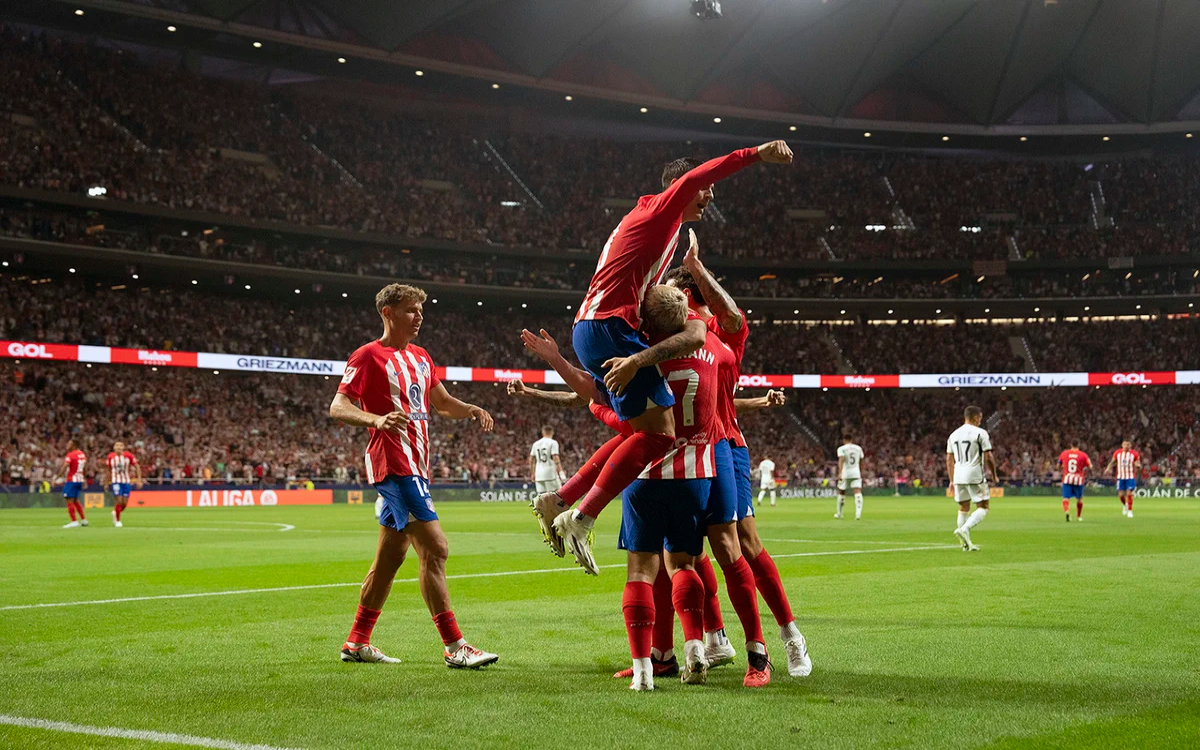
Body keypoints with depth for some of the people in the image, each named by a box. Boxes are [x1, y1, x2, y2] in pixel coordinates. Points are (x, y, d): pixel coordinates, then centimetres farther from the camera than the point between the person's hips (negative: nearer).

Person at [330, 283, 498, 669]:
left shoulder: (420, 357, 17)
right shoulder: (369, 356, -6)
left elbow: (442, 402, 27)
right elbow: (337, 408, -12)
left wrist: (472, 410, 5)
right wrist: (377, 419, -31)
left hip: (414, 467, 9)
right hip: (393, 464, -9)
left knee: (391, 556, 13)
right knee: (434, 548, -14)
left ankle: (357, 643, 22)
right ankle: (454, 647, -12)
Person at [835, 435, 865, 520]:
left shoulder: (841, 449, -3)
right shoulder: (858, 448, 11)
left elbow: (841, 460, -18)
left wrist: (840, 473, -27)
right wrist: (861, 473, 31)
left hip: (845, 473, -2)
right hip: (856, 473, 2)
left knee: (841, 493, 15)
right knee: (858, 493, -7)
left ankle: (839, 514, 27)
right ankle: (858, 514, -25)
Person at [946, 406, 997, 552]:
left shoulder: (954, 435, 12)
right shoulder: (980, 433, -6)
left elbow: (949, 459, 13)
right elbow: (989, 457, -8)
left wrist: (952, 480, 18)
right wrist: (994, 475, 4)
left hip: (958, 476, 6)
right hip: (975, 475, -6)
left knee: (963, 508, 15)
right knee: (983, 508, 3)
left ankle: (966, 544, 13)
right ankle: (964, 529, -19)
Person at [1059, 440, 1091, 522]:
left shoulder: (1064, 453, 4)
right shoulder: (1083, 455, -3)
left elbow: (1059, 465, 13)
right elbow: (1090, 466, -6)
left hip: (1067, 479, 0)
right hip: (1078, 480, 0)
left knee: (1066, 498, -3)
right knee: (1079, 499, 20)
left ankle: (1066, 511, -31)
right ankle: (1078, 516, 31)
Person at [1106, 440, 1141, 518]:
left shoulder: (1135, 454, -3)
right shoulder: (1117, 453, 2)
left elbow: (1138, 465, 1)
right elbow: (1112, 462, 12)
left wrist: (1138, 465, -23)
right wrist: (1108, 468, -6)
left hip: (1131, 477, -2)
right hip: (1120, 477, 2)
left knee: (1129, 494, -11)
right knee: (1120, 495, 0)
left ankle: (1130, 511, 2)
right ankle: (1125, 505, 32)